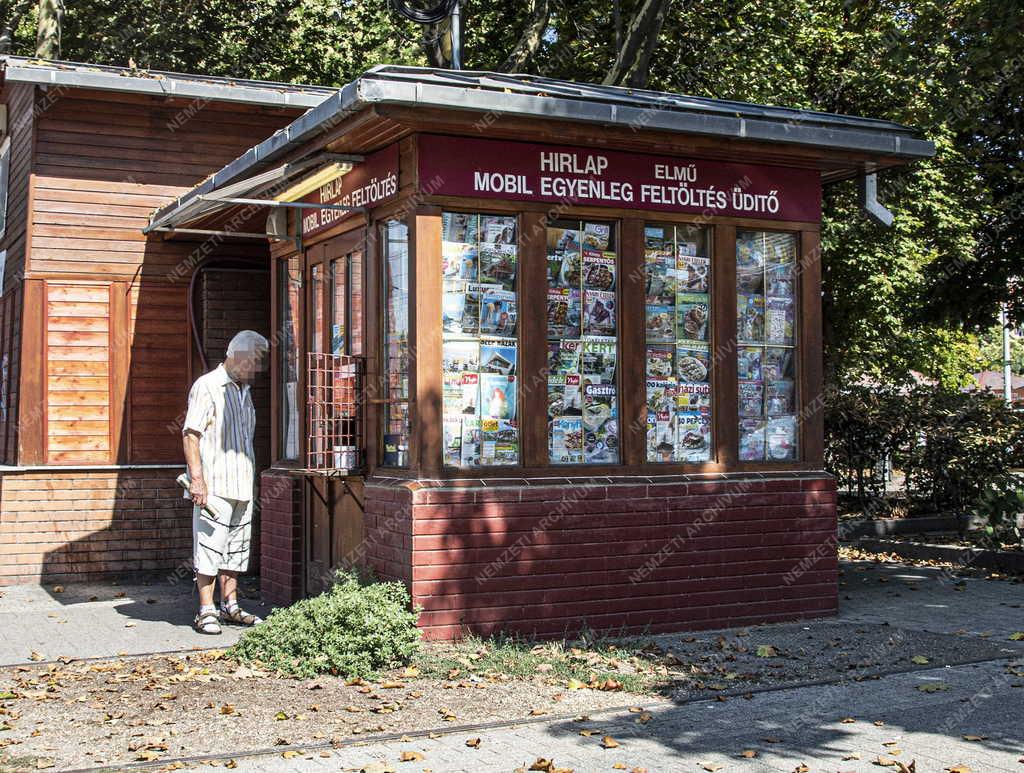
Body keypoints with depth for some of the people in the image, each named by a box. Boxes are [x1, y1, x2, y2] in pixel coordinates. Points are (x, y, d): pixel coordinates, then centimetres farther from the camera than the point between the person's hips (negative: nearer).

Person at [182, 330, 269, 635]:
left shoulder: (245, 390, 18)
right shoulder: (207, 385, -8)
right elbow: (190, 433, -14)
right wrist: (197, 479, -20)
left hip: (241, 485, 8)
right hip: (213, 485, -8)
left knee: (236, 547, 12)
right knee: (209, 546, -6)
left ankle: (230, 606, 20)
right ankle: (206, 611, -1)